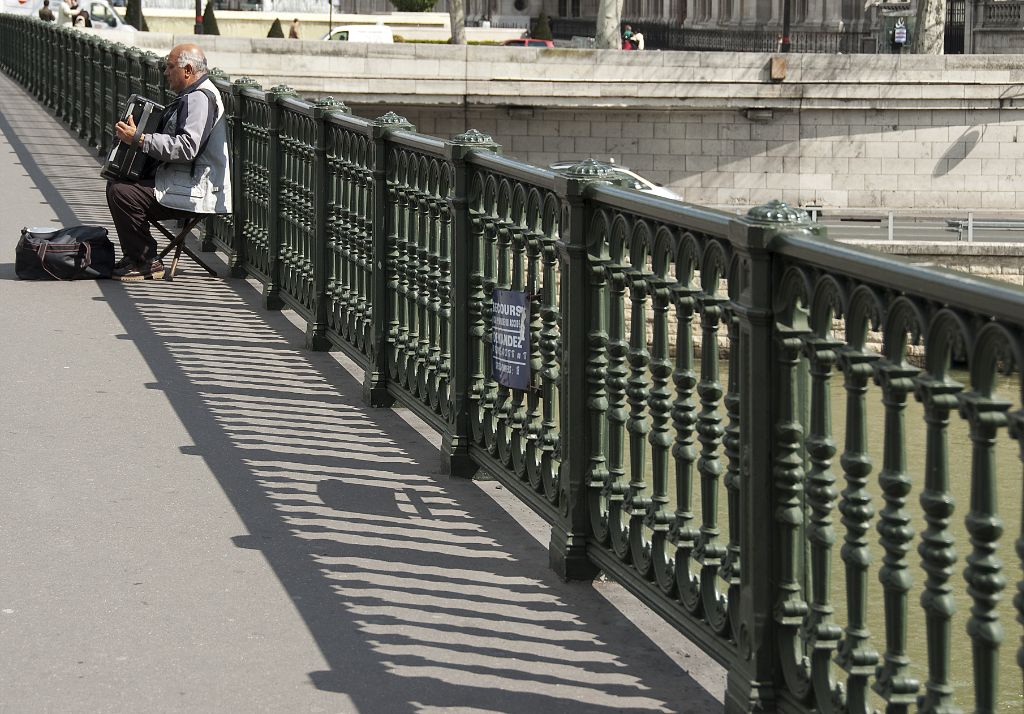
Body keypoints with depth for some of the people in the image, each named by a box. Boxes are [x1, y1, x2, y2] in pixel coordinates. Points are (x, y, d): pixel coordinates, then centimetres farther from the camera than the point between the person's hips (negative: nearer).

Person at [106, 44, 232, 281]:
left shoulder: (200, 98, -17)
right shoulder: (191, 96, 18)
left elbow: (186, 148, -28)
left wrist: (139, 139, -25)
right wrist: (132, 135, 17)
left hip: (194, 194, -11)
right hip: (181, 182, 11)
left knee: (121, 193, -21)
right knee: (117, 185, 15)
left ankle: (146, 264, -10)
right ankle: (133, 257, 16)